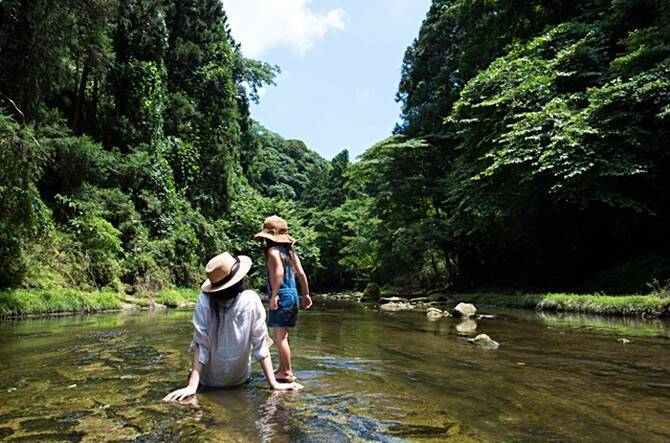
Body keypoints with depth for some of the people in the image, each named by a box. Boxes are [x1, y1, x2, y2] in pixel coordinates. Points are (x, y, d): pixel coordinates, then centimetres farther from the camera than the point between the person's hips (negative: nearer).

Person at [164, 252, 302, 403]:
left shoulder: (205, 300, -19)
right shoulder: (251, 300, -18)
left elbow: (200, 344, -21)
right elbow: (260, 344, -18)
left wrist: (192, 385, -19)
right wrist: (273, 383, -14)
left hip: (208, 379, 0)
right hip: (240, 379, 0)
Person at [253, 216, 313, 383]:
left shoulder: (273, 251, -11)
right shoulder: (290, 250, 13)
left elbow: (279, 272, -27)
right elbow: (301, 273, 12)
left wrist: (274, 294, -24)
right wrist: (306, 294, 16)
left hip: (282, 297, -9)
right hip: (293, 295, 9)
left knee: (280, 337, -3)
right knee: (283, 336, 18)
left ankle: (287, 373, 0)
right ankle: (282, 368, 28)